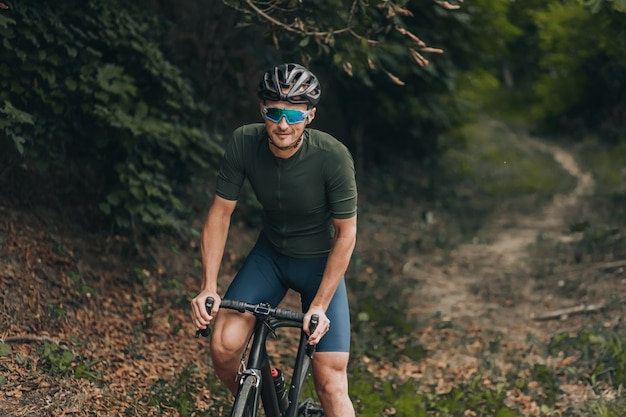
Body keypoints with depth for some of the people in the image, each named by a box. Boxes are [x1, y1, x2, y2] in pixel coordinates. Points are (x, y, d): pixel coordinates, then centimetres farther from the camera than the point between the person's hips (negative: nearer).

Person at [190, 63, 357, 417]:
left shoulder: (333, 157, -28)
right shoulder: (244, 143, -20)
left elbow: (346, 234, -18)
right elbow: (221, 213, -10)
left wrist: (320, 305, -22)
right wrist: (209, 288, -17)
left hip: (321, 263, -3)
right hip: (270, 254, 3)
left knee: (330, 382, -12)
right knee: (223, 349, -16)